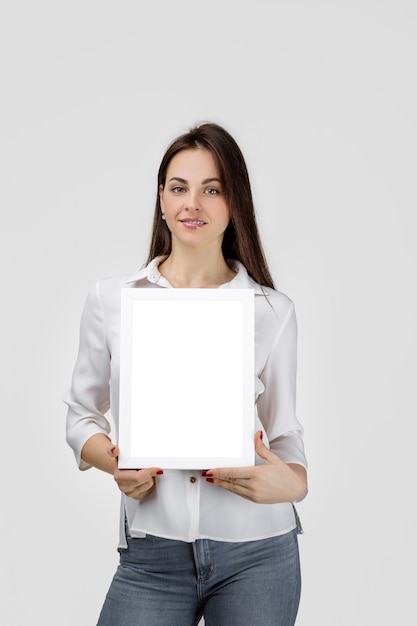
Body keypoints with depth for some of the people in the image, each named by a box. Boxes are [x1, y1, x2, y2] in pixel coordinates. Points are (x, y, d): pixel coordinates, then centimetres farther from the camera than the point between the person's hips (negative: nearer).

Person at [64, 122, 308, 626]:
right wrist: (114, 462, -9)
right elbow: (82, 414, 11)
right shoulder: (109, 300, 3)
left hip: (256, 551, 0)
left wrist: (293, 481, -14)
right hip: (152, 555, 0)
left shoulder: (273, 310, 2)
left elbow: (284, 429, 6)